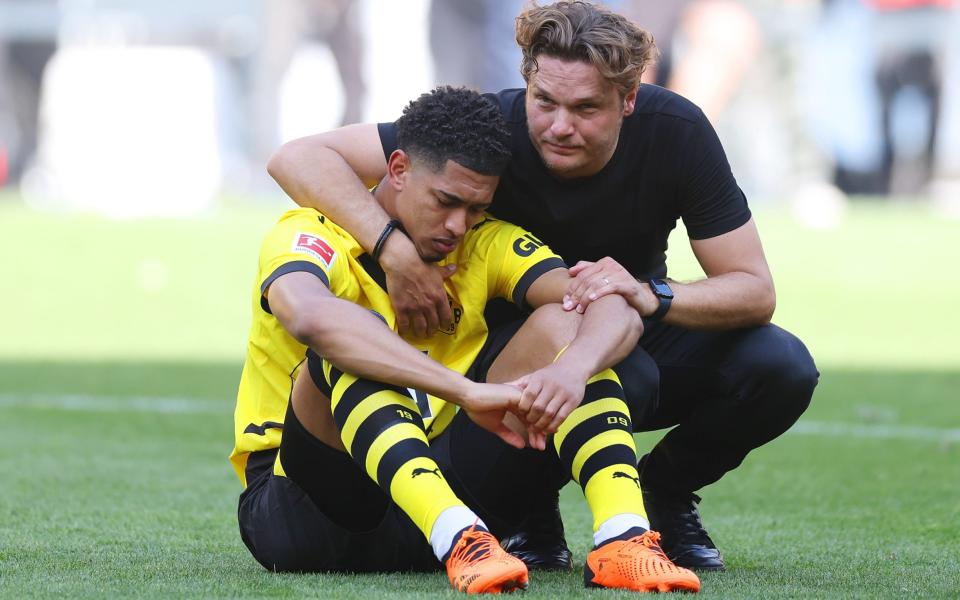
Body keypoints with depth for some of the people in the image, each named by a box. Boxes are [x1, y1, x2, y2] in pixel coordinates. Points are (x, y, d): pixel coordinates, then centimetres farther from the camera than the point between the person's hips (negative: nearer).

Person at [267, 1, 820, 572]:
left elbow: (755, 291, -19)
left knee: (782, 366, -23)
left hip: (636, 331, 3)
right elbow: (298, 157, -31)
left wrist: (650, 296, -39)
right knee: (626, 375, -36)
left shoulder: (677, 132, -21)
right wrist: (396, 252, -45)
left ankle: (662, 491, 6)